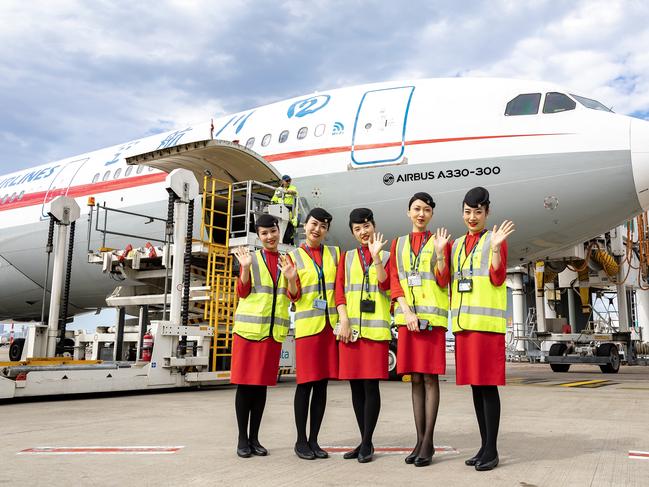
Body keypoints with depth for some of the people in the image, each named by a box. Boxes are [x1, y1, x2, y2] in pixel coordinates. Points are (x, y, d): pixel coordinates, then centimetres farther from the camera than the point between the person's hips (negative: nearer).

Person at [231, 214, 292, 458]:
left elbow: (293, 296, 7)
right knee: (244, 383, 0)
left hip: (273, 330, 3)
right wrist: (245, 267, -15)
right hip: (248, 326, -2)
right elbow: (242, 293, -1)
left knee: (262, 384, 7)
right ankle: (242, 439, 9)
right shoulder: (251, 258, 3)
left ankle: (254, 438, 16)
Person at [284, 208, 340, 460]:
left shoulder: (335, 253, 13)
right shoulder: (294, 256, 5)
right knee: (305, 383, -2)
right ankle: (300, 440, 9)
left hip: (331, 324, 3)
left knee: (322, 383, 6)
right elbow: (295, 296, 0)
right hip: (307, 325, -3)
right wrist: (291, 280, -19)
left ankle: (314, 439, 15)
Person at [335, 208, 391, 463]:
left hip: (376, 326, -3)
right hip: (350, 325, 3)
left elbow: (384, 285, -7)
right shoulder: (347, 257, 15)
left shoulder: (386, 256, 9)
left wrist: (376, 256, -14)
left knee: (371, 384, -6)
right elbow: (339, 291, 6)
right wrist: (344, 321, -6)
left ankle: (367, 443, 3)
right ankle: (365, 442, 16)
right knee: (356, 385, 5)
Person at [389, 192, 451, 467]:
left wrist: (440, 253, -16)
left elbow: (443, 281, -2)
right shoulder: (398, 244, 14)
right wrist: (407, 312, -8)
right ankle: (420, 440, 10)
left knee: (430, 377, -4)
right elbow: (394, 282, 6)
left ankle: (428, 441, 0)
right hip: (406, 315, 3)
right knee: (415, 378, 5)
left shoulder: (439, 241, 6)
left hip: (432, 315, -3)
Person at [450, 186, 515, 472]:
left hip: (487, 320, -6)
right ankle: (484, 446, 17)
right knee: (475, 385, 9)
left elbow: (497, 278, -8)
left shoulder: (495, 239, 2)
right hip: (463, 321, 6)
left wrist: (497, 247, -20)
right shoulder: (457, 244, 18)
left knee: (488, 385, -5)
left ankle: (492, 450, 2)